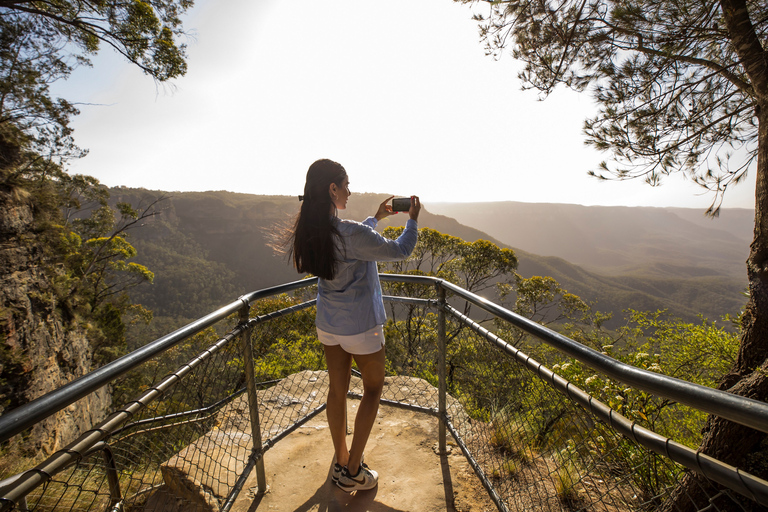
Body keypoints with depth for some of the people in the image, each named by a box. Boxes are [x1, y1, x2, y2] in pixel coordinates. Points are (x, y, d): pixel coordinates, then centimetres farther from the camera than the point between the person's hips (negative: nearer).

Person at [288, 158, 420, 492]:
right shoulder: (351, 233, -27)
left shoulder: (310, 232, -3)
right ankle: (353, 471, 25)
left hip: (327, 324, 7)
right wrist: (413, 218, 3)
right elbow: (399, 251, -14)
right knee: (373, 389, 16)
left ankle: (341, 463, 39)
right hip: (361, 327, -7)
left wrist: (377, 217, 22)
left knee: (337, 390, 19)